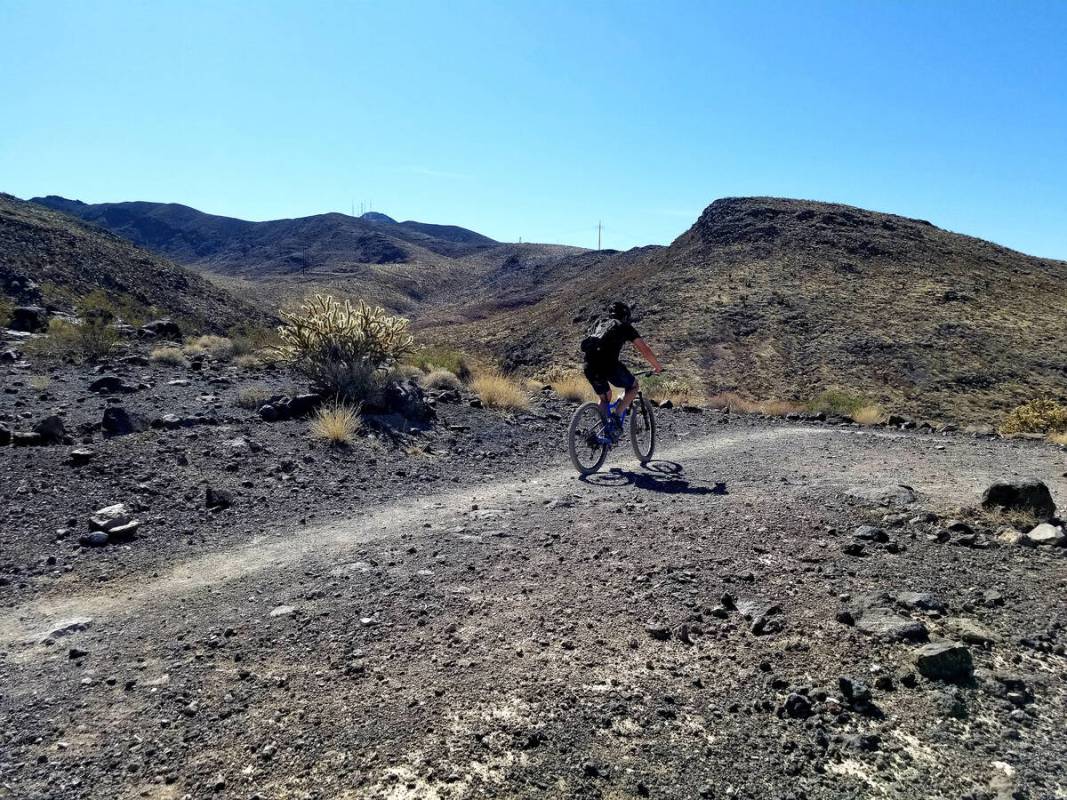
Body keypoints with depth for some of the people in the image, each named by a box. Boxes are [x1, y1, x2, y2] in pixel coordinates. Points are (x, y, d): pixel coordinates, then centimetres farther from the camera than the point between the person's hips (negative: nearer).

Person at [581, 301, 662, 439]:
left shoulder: (599, 324, 32)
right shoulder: (625, 326, 18)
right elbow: (645, 350, 15)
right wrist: (657, 367, 29)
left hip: (589, 367, 5)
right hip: (609, 364, -5)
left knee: (605, 398, 27)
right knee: (633, 386, 20)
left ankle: (605, 430, 14)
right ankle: (616, 417, 2)